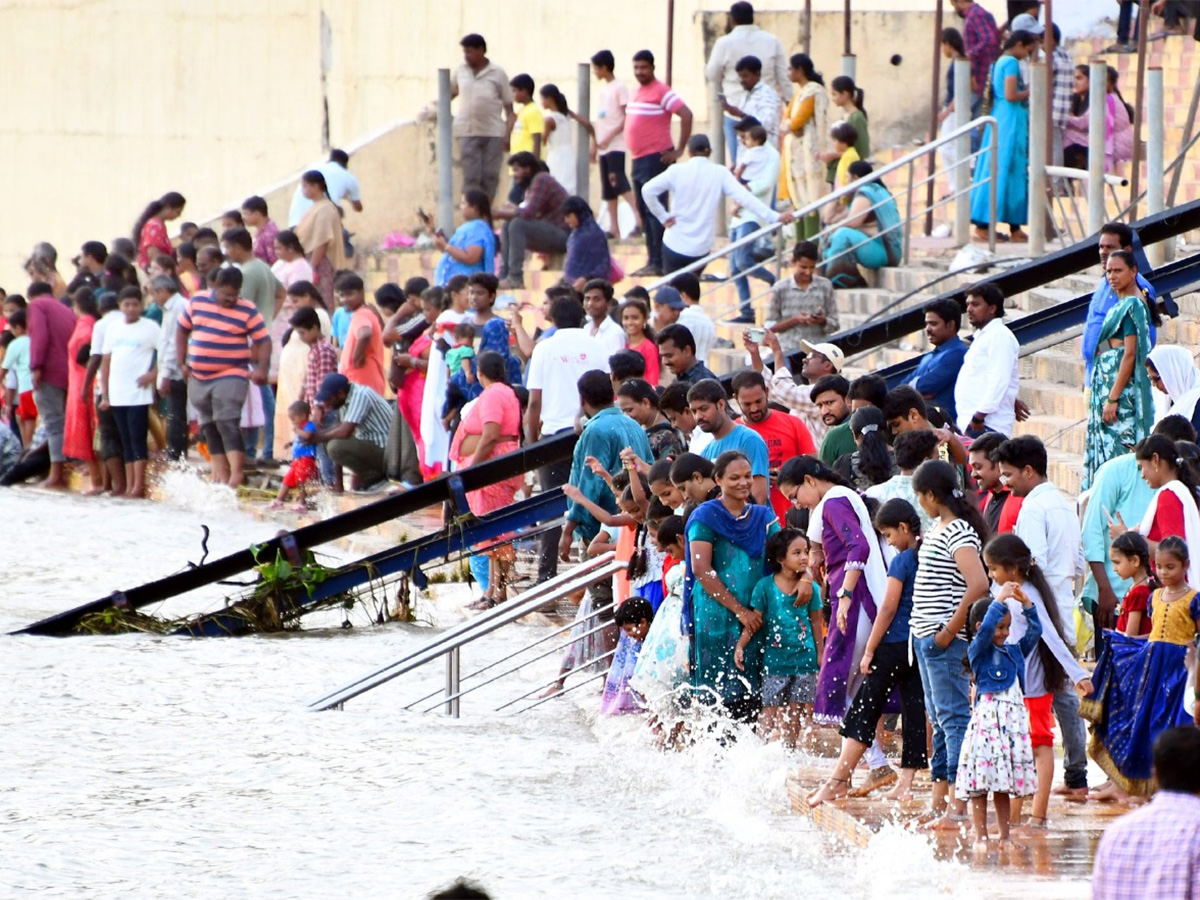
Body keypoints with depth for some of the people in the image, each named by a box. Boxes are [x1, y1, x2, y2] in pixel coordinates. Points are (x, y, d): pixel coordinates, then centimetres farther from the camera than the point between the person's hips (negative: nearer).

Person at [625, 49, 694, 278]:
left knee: (654, 211, -10)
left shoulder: (661, 92, -11)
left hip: (655, 159, -9)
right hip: (638, 160, 9)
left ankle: (658, 263, -11)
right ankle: (652, 261, 14)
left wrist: (679, 150, -17)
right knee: (644, 212, 10)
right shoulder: (637, 92, 15)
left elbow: (686, 115, -18)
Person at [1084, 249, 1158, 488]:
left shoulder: (1133, 305, -12)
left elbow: (1129, 354, -18)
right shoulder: (1121, 305, 16)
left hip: (1120, 385, -10)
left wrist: (1113, 398, -21)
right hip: (1106, 383, 10)